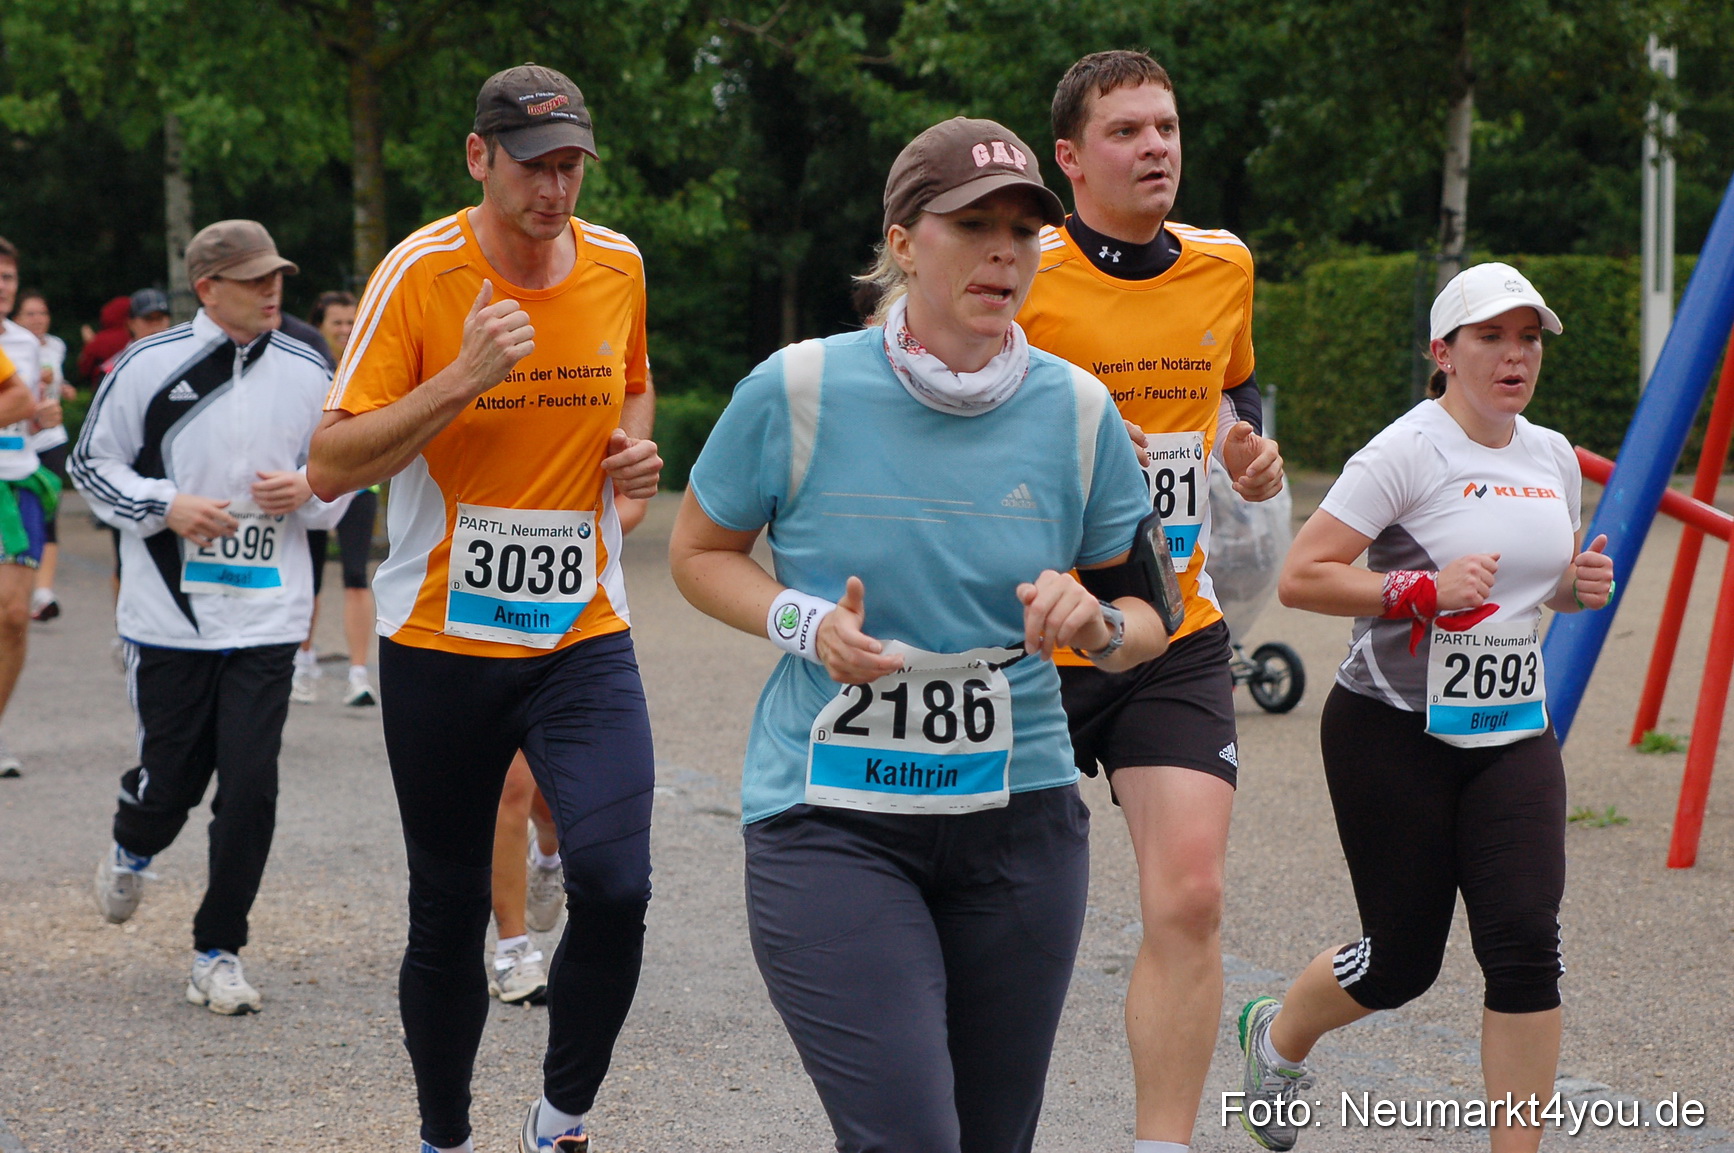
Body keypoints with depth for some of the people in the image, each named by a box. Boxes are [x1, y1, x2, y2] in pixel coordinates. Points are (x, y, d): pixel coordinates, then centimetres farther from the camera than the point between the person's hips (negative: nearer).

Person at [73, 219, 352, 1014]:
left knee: (251, 786, -5)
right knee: (172, 778, 6)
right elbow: (91, 463, 3)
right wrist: (166, 506, -12)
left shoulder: (307, 374, 5)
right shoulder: (149, 365, -4)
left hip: (267, 617, 2)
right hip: (170, 613, -2)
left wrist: (306, 493, -5)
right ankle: (132, 849, 44)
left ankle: (217, 953, 8)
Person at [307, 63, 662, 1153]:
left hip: (583, 635, 2)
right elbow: (333, 466, -15)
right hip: (441, 642, -2)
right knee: (448, 915, 7)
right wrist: (465, 377, -25)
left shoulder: (616, 265, 1)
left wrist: (635, 447, 3)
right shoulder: (420, 273, -11)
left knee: (614, 883, -18)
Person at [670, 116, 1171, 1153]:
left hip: (1019, 822, 3)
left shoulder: (1078, 411, 1)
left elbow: (1150, 620, 9)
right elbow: (701, 554, 7)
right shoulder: (800, 389, -6)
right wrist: (805, 625, -12)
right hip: (830, 823, -3)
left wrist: (1096, 624, -15)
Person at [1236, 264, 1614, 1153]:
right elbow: (1300, 578, -16)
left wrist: (1583, 585, 2)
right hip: (1394, 732, -5)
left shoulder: (1553, 457, 9)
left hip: (1512, 732, 5)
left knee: (1525, 941, -10)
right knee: (1402, 959, 4)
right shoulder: (1407, 452, -12)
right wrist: (1423, 589, -26)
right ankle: (1277, 1036, 36)